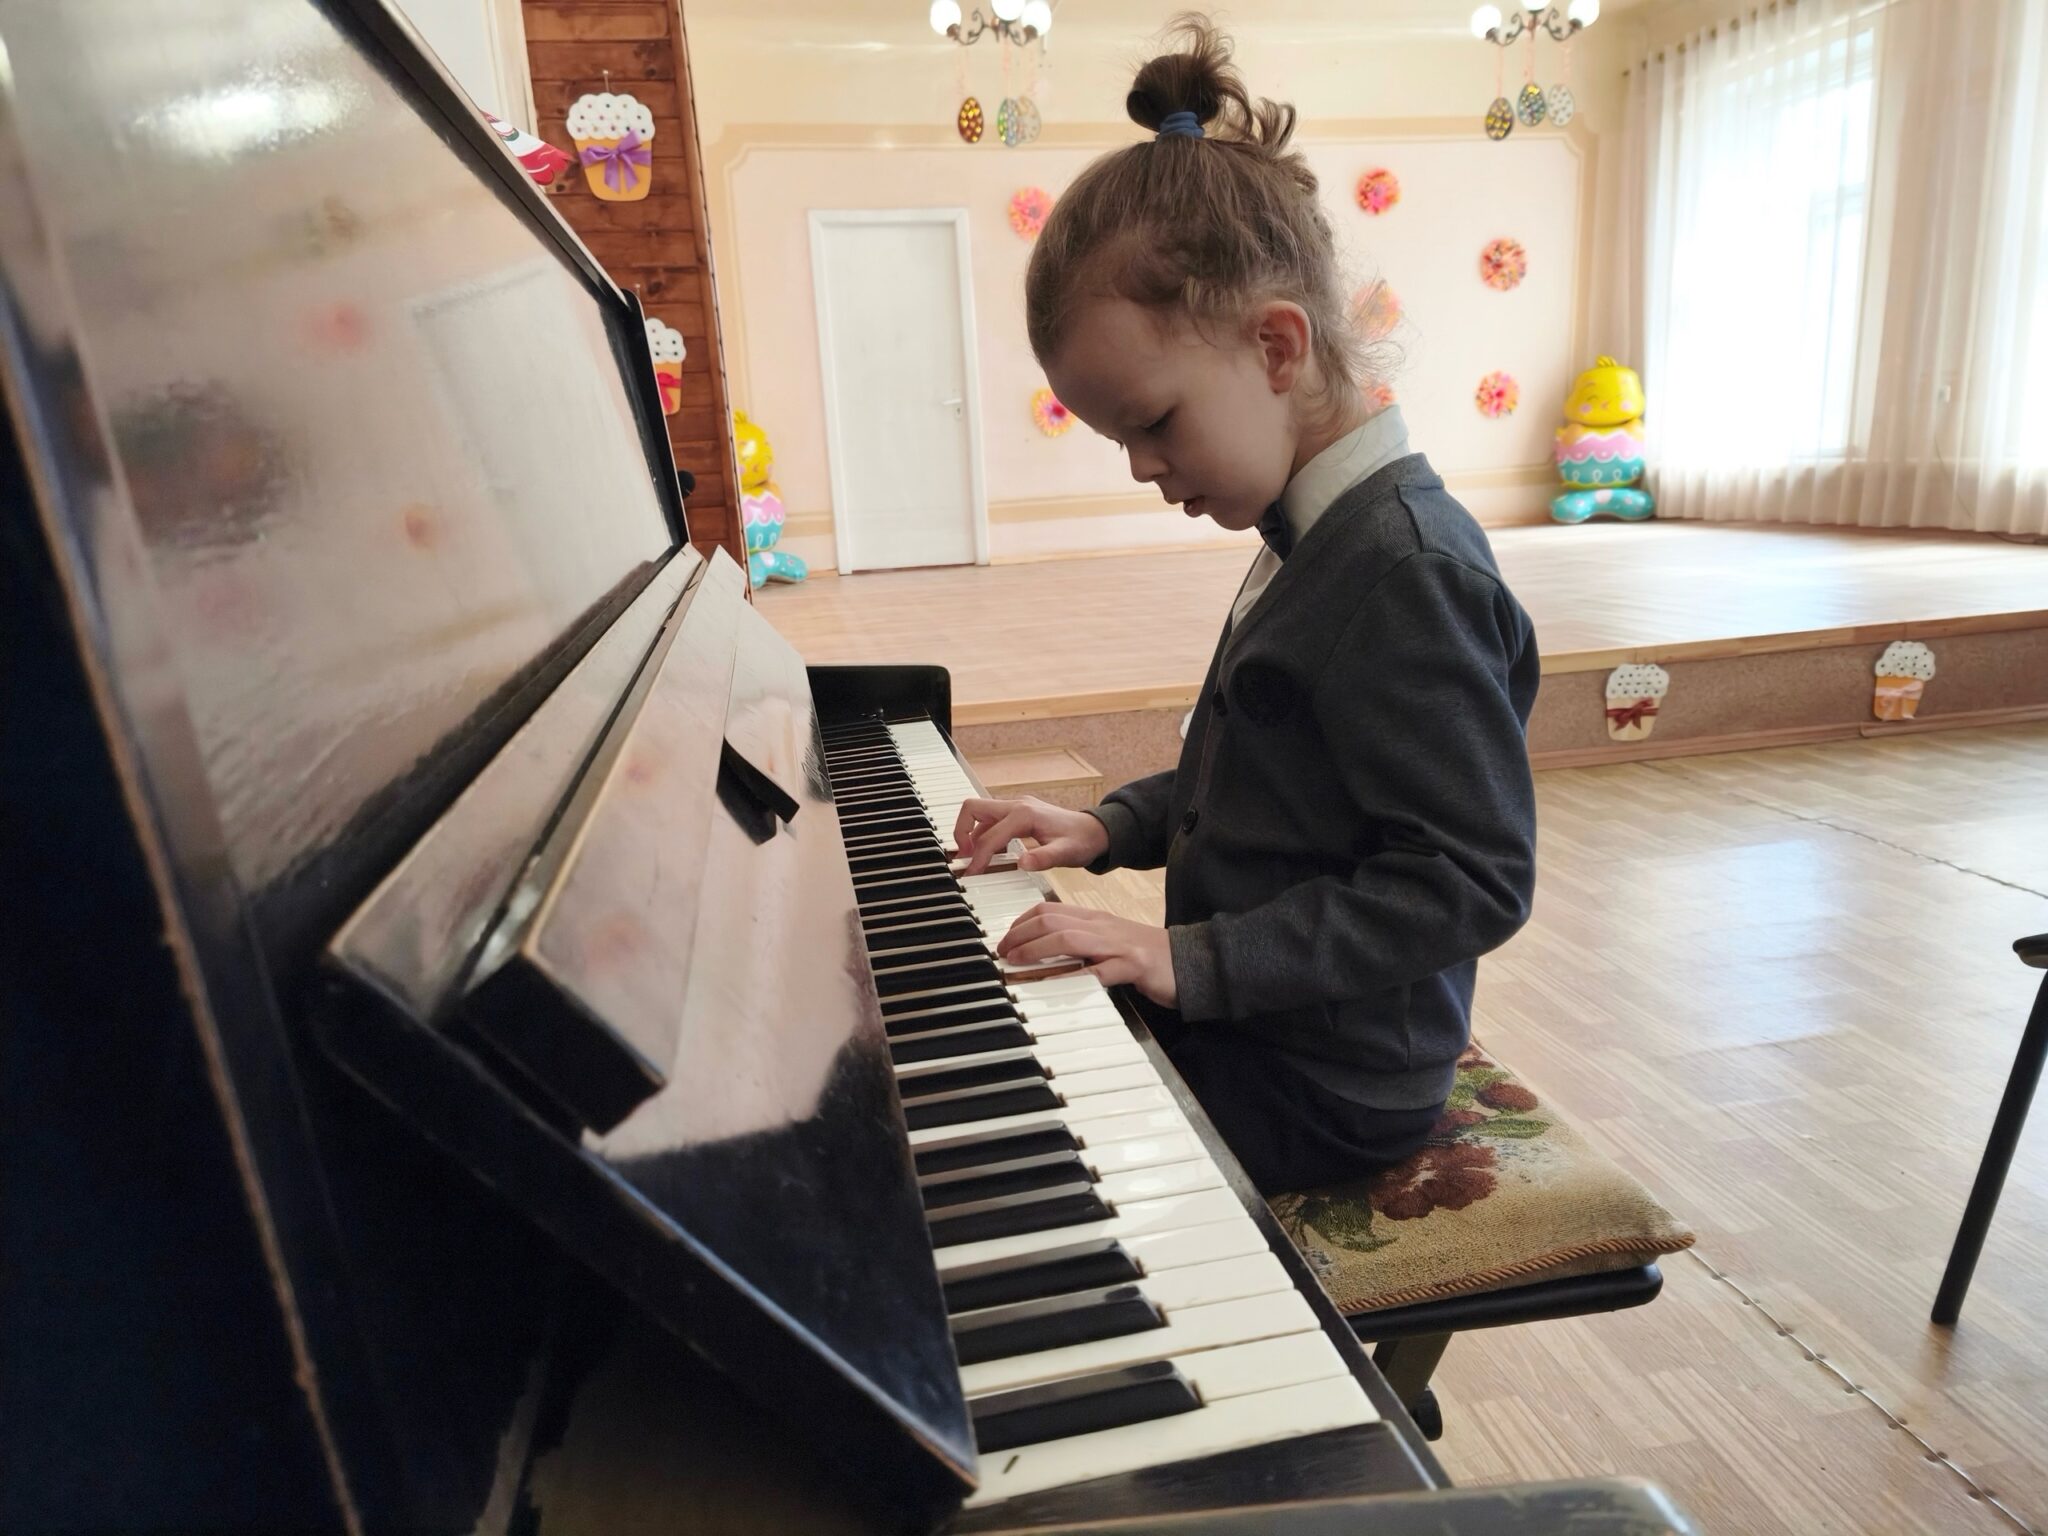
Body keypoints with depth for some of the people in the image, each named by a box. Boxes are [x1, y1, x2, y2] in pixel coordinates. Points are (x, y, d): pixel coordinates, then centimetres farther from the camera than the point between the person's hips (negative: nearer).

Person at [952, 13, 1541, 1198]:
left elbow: (1473, 879, -26)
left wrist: (1193, 961, -27)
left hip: (1318, 1088, -9)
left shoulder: (1407, 567, -25)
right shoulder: (1319, 535, 5)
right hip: (1243, 1018, 9)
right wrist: (1111, 828, 3)